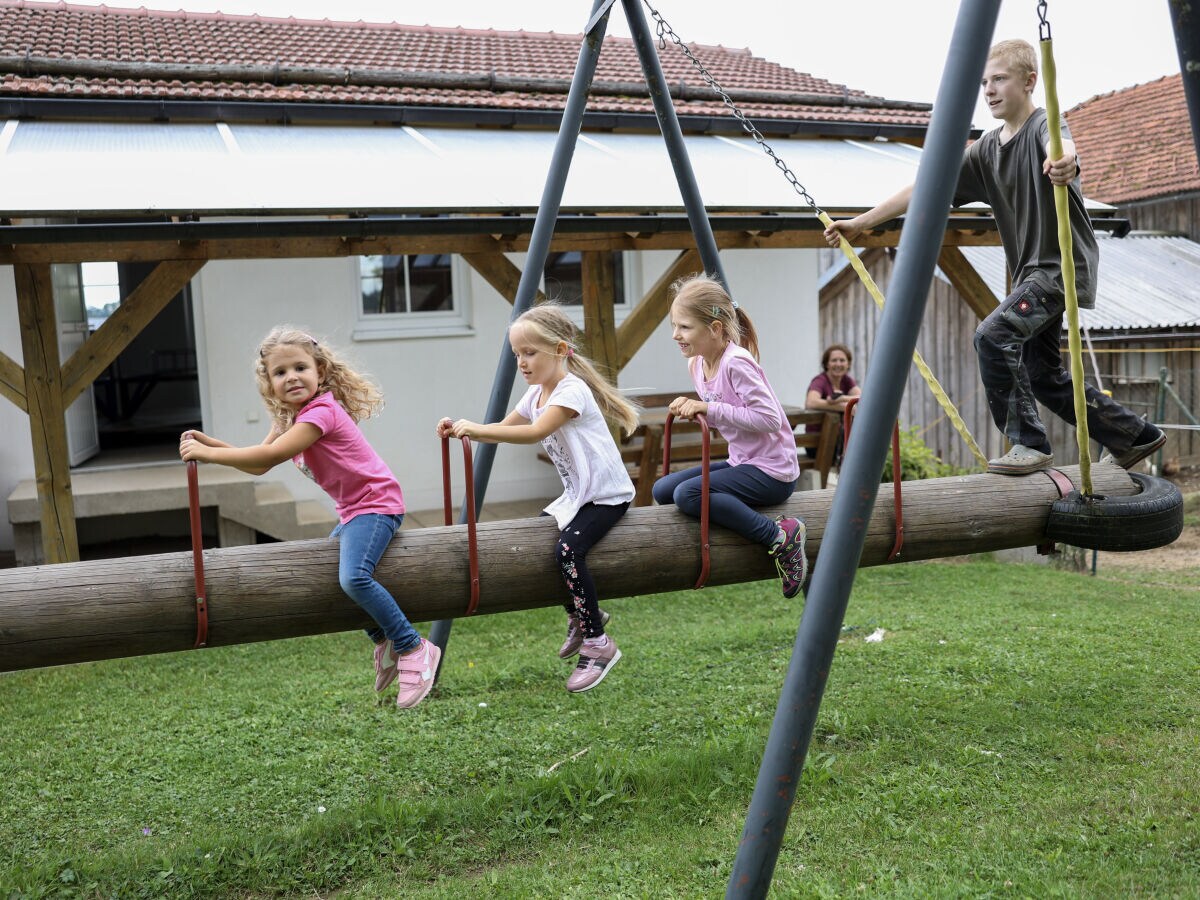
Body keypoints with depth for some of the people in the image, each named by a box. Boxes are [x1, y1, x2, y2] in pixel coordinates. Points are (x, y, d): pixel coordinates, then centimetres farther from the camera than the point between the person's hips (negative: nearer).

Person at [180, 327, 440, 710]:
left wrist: (208, 454, -21)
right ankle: (384, 640, 27)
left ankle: (413, 648, -15)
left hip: (376, 503, -11)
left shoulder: (321, 411, -19)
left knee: (353, 577, -28)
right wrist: (210, 443, 2)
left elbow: (272, 454, -27)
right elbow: (259, 465, 12)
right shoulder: (290, 417, 11)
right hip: (351, 510, 11)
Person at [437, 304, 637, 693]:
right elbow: (503, 429, 11)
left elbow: (536, 432, -34)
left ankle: (597, 643, -14)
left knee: (567, 548, -29)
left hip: (608, 494, -10)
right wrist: (464, 430, -8)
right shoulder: (535, 395, 9)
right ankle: (580, 616, 23)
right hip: (576, 495, 10)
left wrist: (477, 428, -38)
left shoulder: (572, 390, -20)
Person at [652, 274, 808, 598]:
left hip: (772, 471, -10)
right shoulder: (696, 364, 6)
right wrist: (693, 407, -2)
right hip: (741, 462, 10)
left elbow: (769, 418, -26)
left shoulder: (736, 363, -21)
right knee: (662, 490, 4)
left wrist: (710, 409, -25)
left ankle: (780, 536, -15)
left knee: (687, 495, -26)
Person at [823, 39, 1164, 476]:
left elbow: (1061, 146, -37)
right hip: (1031, 270, 9)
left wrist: (1061, 162, -63)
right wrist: (860, 222, 0)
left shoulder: (1044, 125, -12)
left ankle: (1030, 444, -13)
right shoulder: (987, 149, 7)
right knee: (1043, 374, 12)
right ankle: (1136, 436, 29)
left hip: (1062, 263, -9)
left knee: (993, 335, -25)